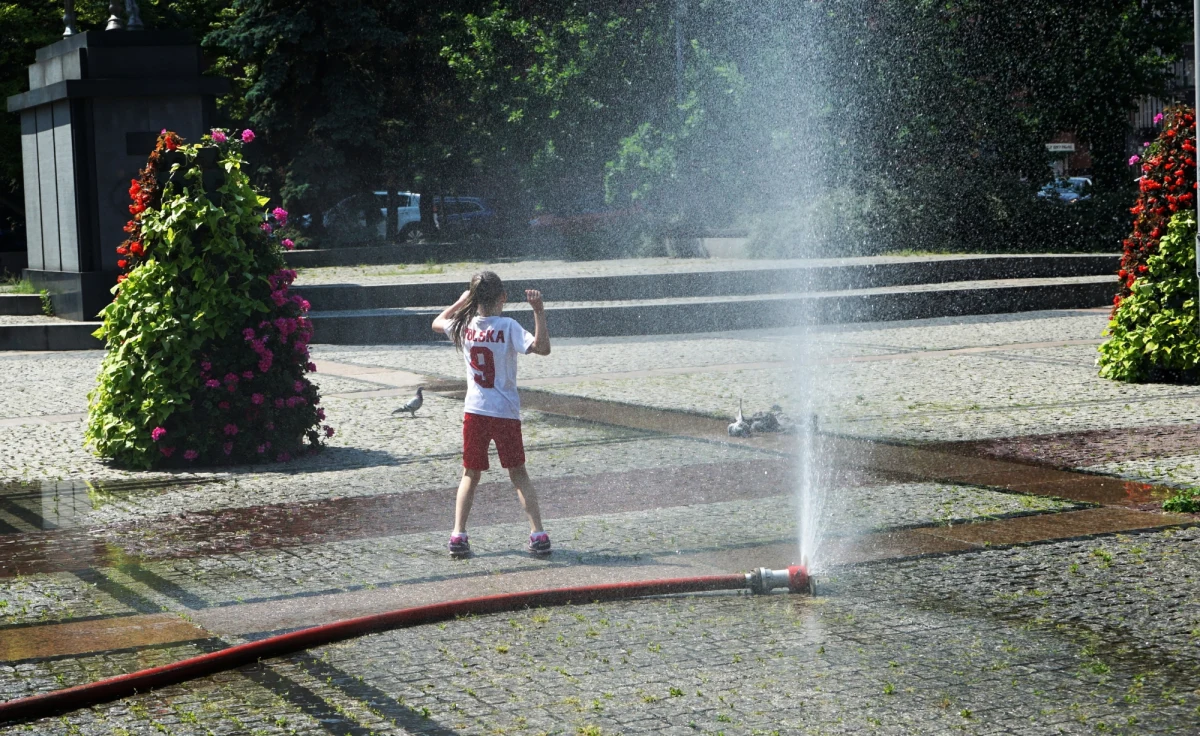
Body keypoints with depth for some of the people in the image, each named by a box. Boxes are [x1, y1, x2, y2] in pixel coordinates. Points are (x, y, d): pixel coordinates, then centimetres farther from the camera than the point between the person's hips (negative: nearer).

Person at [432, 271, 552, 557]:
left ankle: (458, 534, 1)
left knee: (470, 475, 12)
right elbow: (541, 347, -24)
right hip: (506, 412, -2)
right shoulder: (507, 326, -12)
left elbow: (437, 323, 22)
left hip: (474, 412, 2)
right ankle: (538, 534, 3)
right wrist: (539, 312, -24)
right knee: (518, 474, 8)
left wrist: (462, 300, 27)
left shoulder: (464, 325, 0)